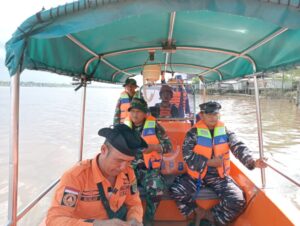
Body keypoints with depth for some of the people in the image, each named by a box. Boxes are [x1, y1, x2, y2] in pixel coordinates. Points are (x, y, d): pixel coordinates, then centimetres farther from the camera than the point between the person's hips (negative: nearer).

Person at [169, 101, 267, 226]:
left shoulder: (225, 132, 1)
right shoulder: (193, 133, -6)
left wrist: (251, 162, -30)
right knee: (176, 191, -22)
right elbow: (187, 155, -13)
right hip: (196, 174, -1)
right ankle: (199, 212, 4)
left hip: (219, 176, 2)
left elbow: (239, 148, -11)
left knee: (238, 201, -19)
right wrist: (209, 162, -18)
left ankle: (211, 215, 8)